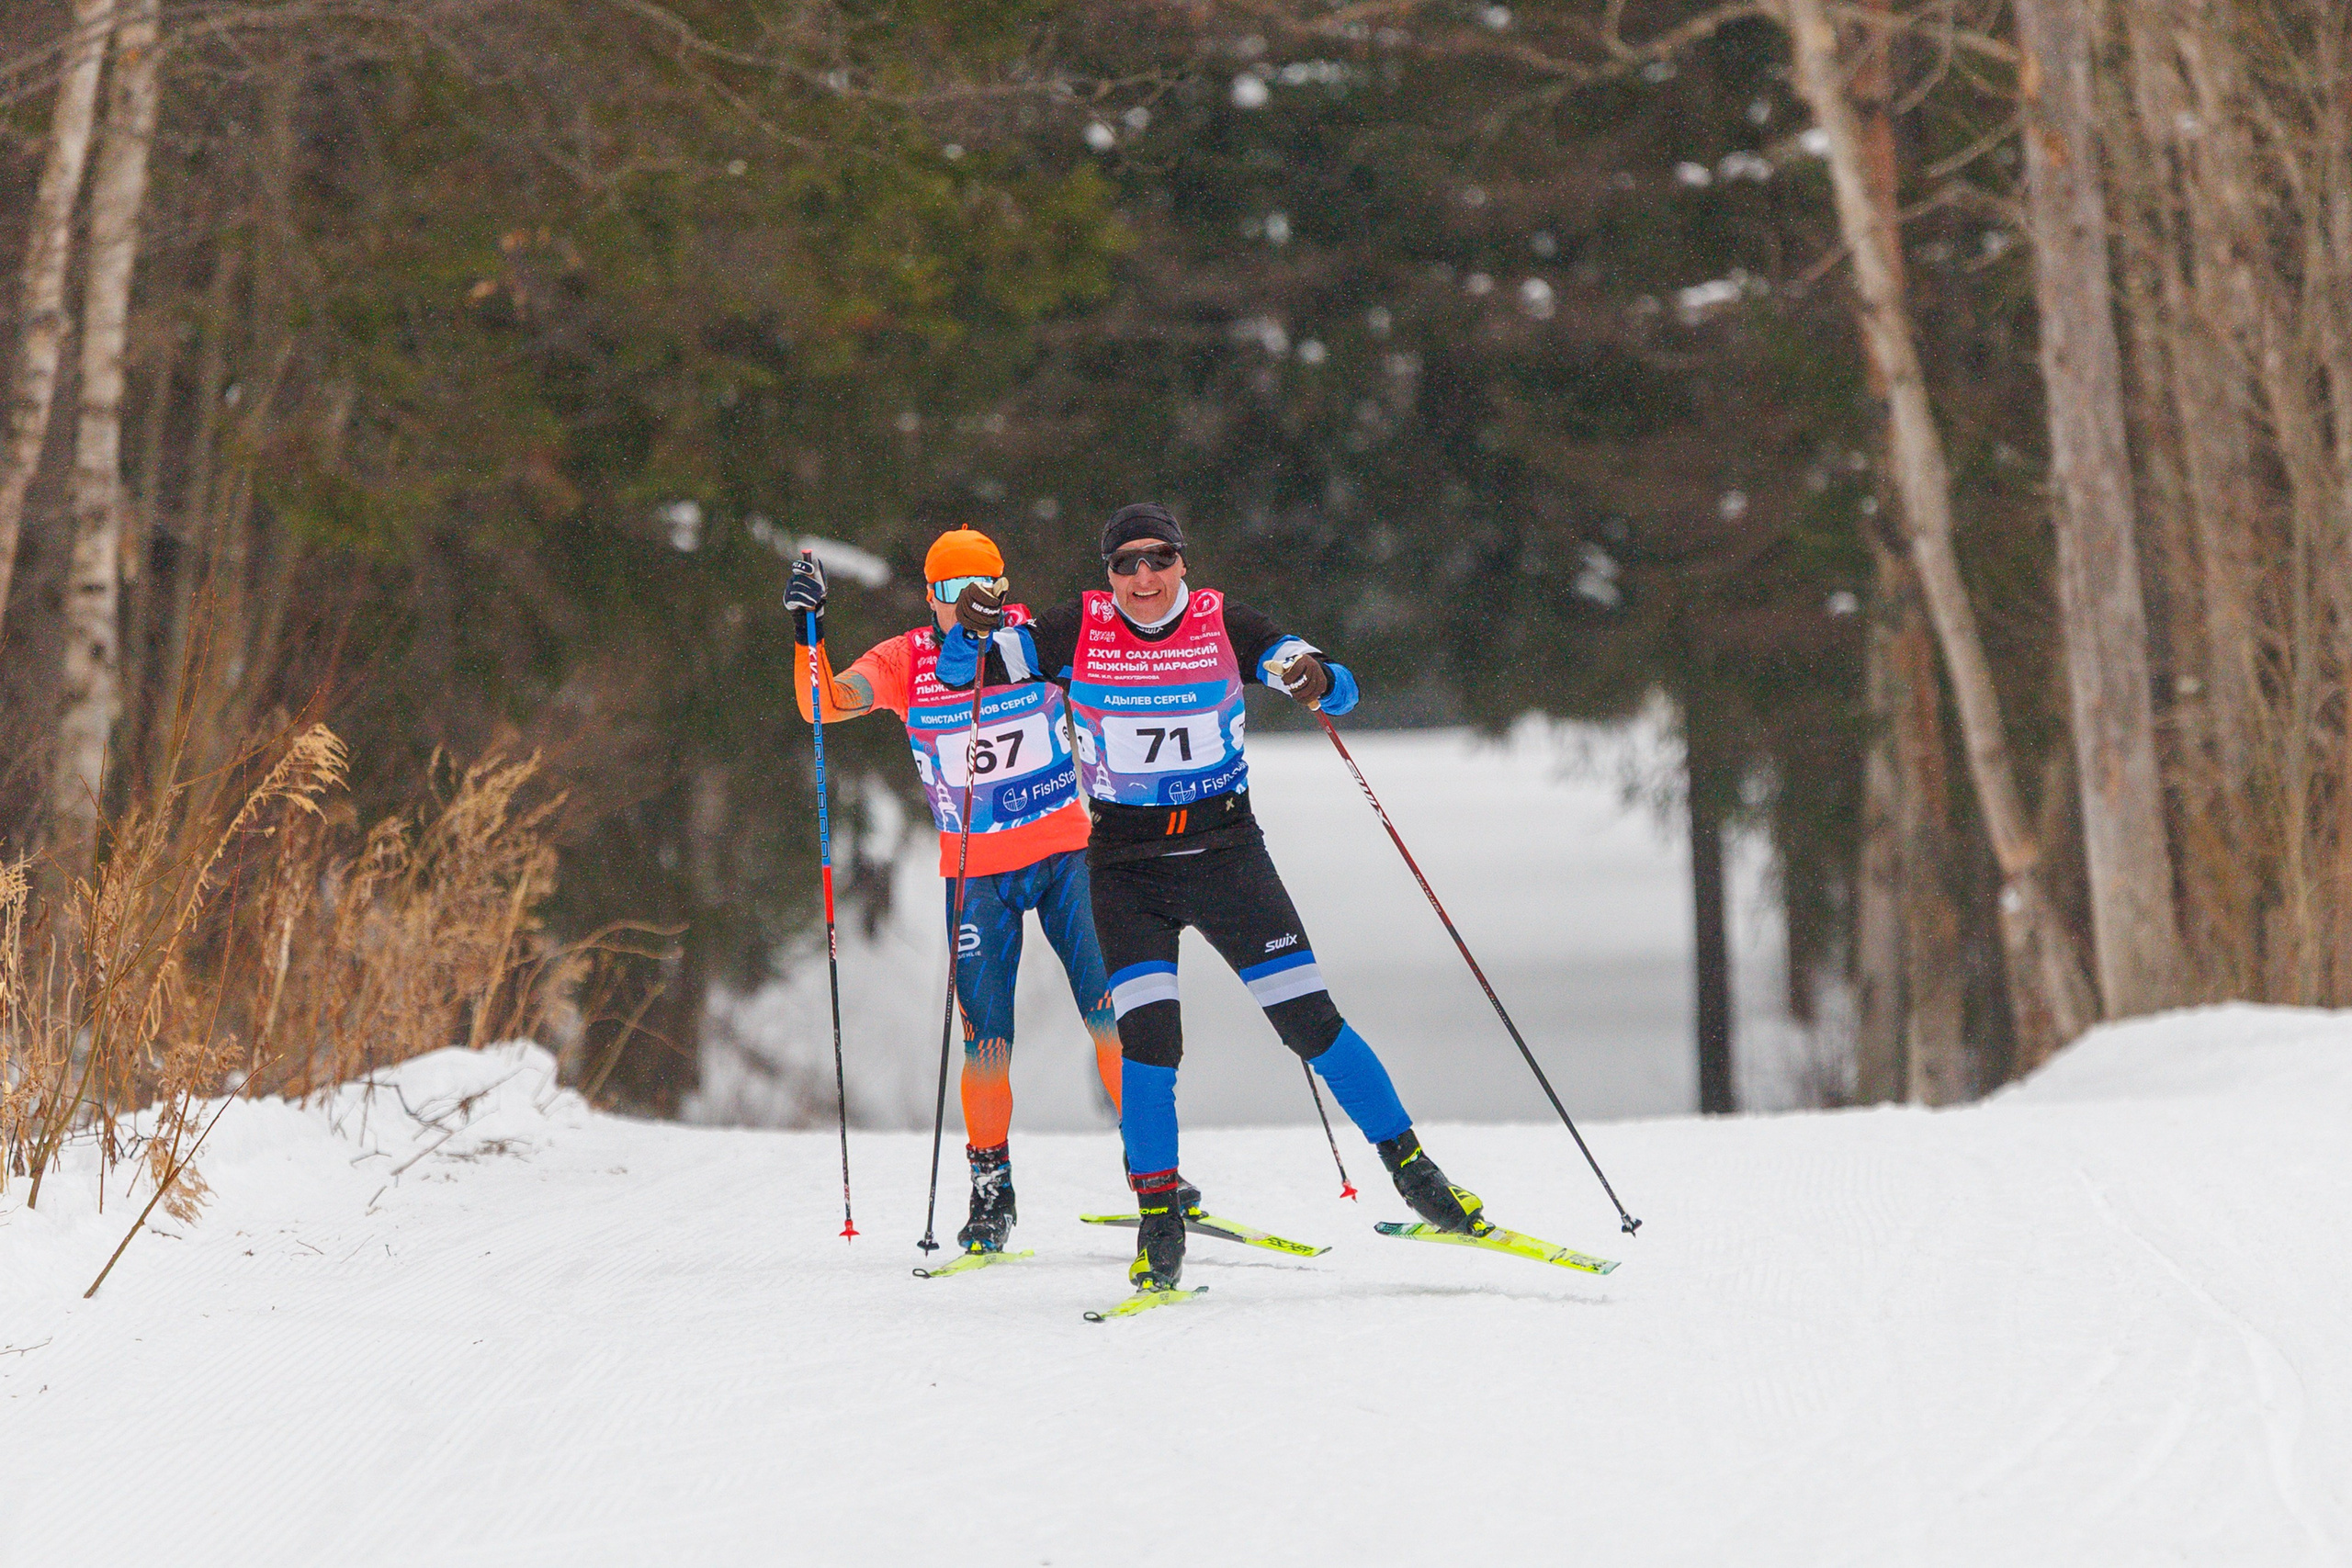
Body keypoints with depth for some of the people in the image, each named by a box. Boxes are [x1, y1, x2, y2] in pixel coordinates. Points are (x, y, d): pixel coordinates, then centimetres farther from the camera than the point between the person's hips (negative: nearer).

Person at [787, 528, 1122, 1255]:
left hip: (1065, 853, 0)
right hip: (976, 874, 0)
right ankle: (991, 1190, 13)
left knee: (1113, 1015, -5)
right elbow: (824, 705, -19)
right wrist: (809, 632, -31)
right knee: (986, 1042, -4)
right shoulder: (905, 662, -7)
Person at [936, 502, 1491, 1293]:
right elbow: (961, 671, -3)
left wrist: (1316, 681, -31)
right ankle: (1159, 1218, -2)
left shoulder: (1224, 623, -4)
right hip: (1127, 866, 0)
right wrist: (972, 631, -25)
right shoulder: (1079, 632, -3)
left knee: (1309, 1017, -5)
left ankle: (1411, 1169, 8)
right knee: (1148, 1036, -15)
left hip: (1225, 850, 0)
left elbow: (1339, 688, -7)